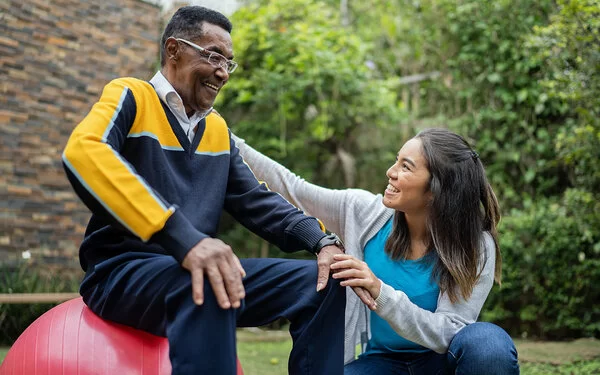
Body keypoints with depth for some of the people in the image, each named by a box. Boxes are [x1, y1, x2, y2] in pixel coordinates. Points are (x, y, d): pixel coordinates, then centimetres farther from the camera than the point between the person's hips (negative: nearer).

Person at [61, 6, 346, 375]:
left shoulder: (218, 129, 16)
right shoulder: (130, 96, -5)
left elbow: (257, 201, 15)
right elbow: (83, 152, -26)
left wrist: (322, 239, -6)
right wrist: (183, 237, -38)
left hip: (193, 266, 7)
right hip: (123, 270, -7)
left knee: (321, 280, -5)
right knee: (206, 287, -38)